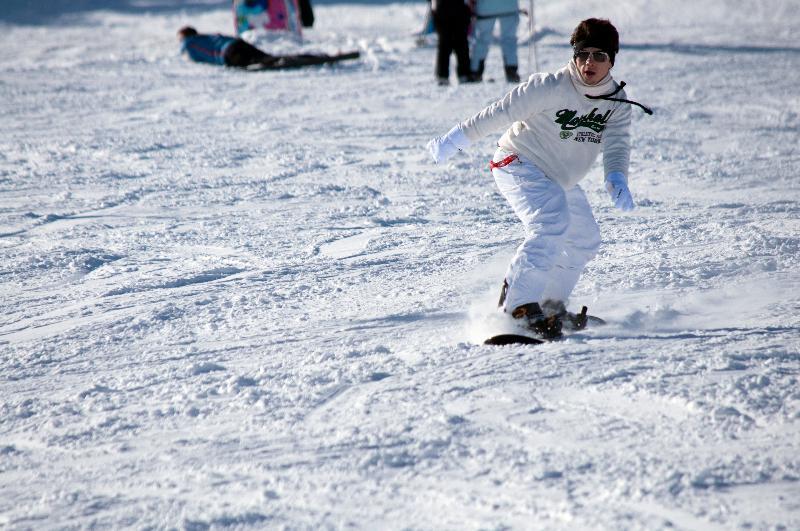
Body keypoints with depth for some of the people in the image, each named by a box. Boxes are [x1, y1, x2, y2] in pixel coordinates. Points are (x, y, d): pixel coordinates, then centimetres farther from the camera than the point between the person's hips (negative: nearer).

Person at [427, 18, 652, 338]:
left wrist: (616, 180, -36)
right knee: (552, 222, -30)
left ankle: (551, 304, 29)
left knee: (585, 240, 14)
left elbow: (616, 144, -16)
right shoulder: (551, 87, -24)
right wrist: (457, 139, -19)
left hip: (561, 180, 8)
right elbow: (502, 111, -20)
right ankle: (520, 306, -33)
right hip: (519, 165, -8)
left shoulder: (618, 102, -5)